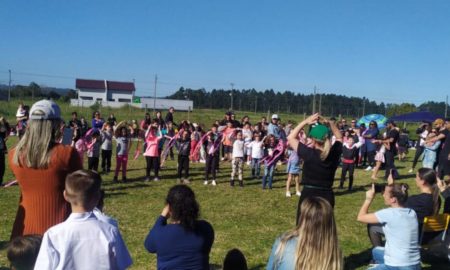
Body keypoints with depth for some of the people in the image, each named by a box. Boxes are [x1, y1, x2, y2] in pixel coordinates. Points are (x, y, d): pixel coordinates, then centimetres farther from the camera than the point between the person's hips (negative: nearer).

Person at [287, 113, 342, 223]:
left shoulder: (309, 154, -17)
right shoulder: (334, 153, -7)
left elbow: (291, 138, -4)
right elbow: (339, 137, 15)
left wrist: (305, 121, -5)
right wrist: (329, 123, 3)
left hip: (309, 195, -4)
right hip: (327, 196, 4)